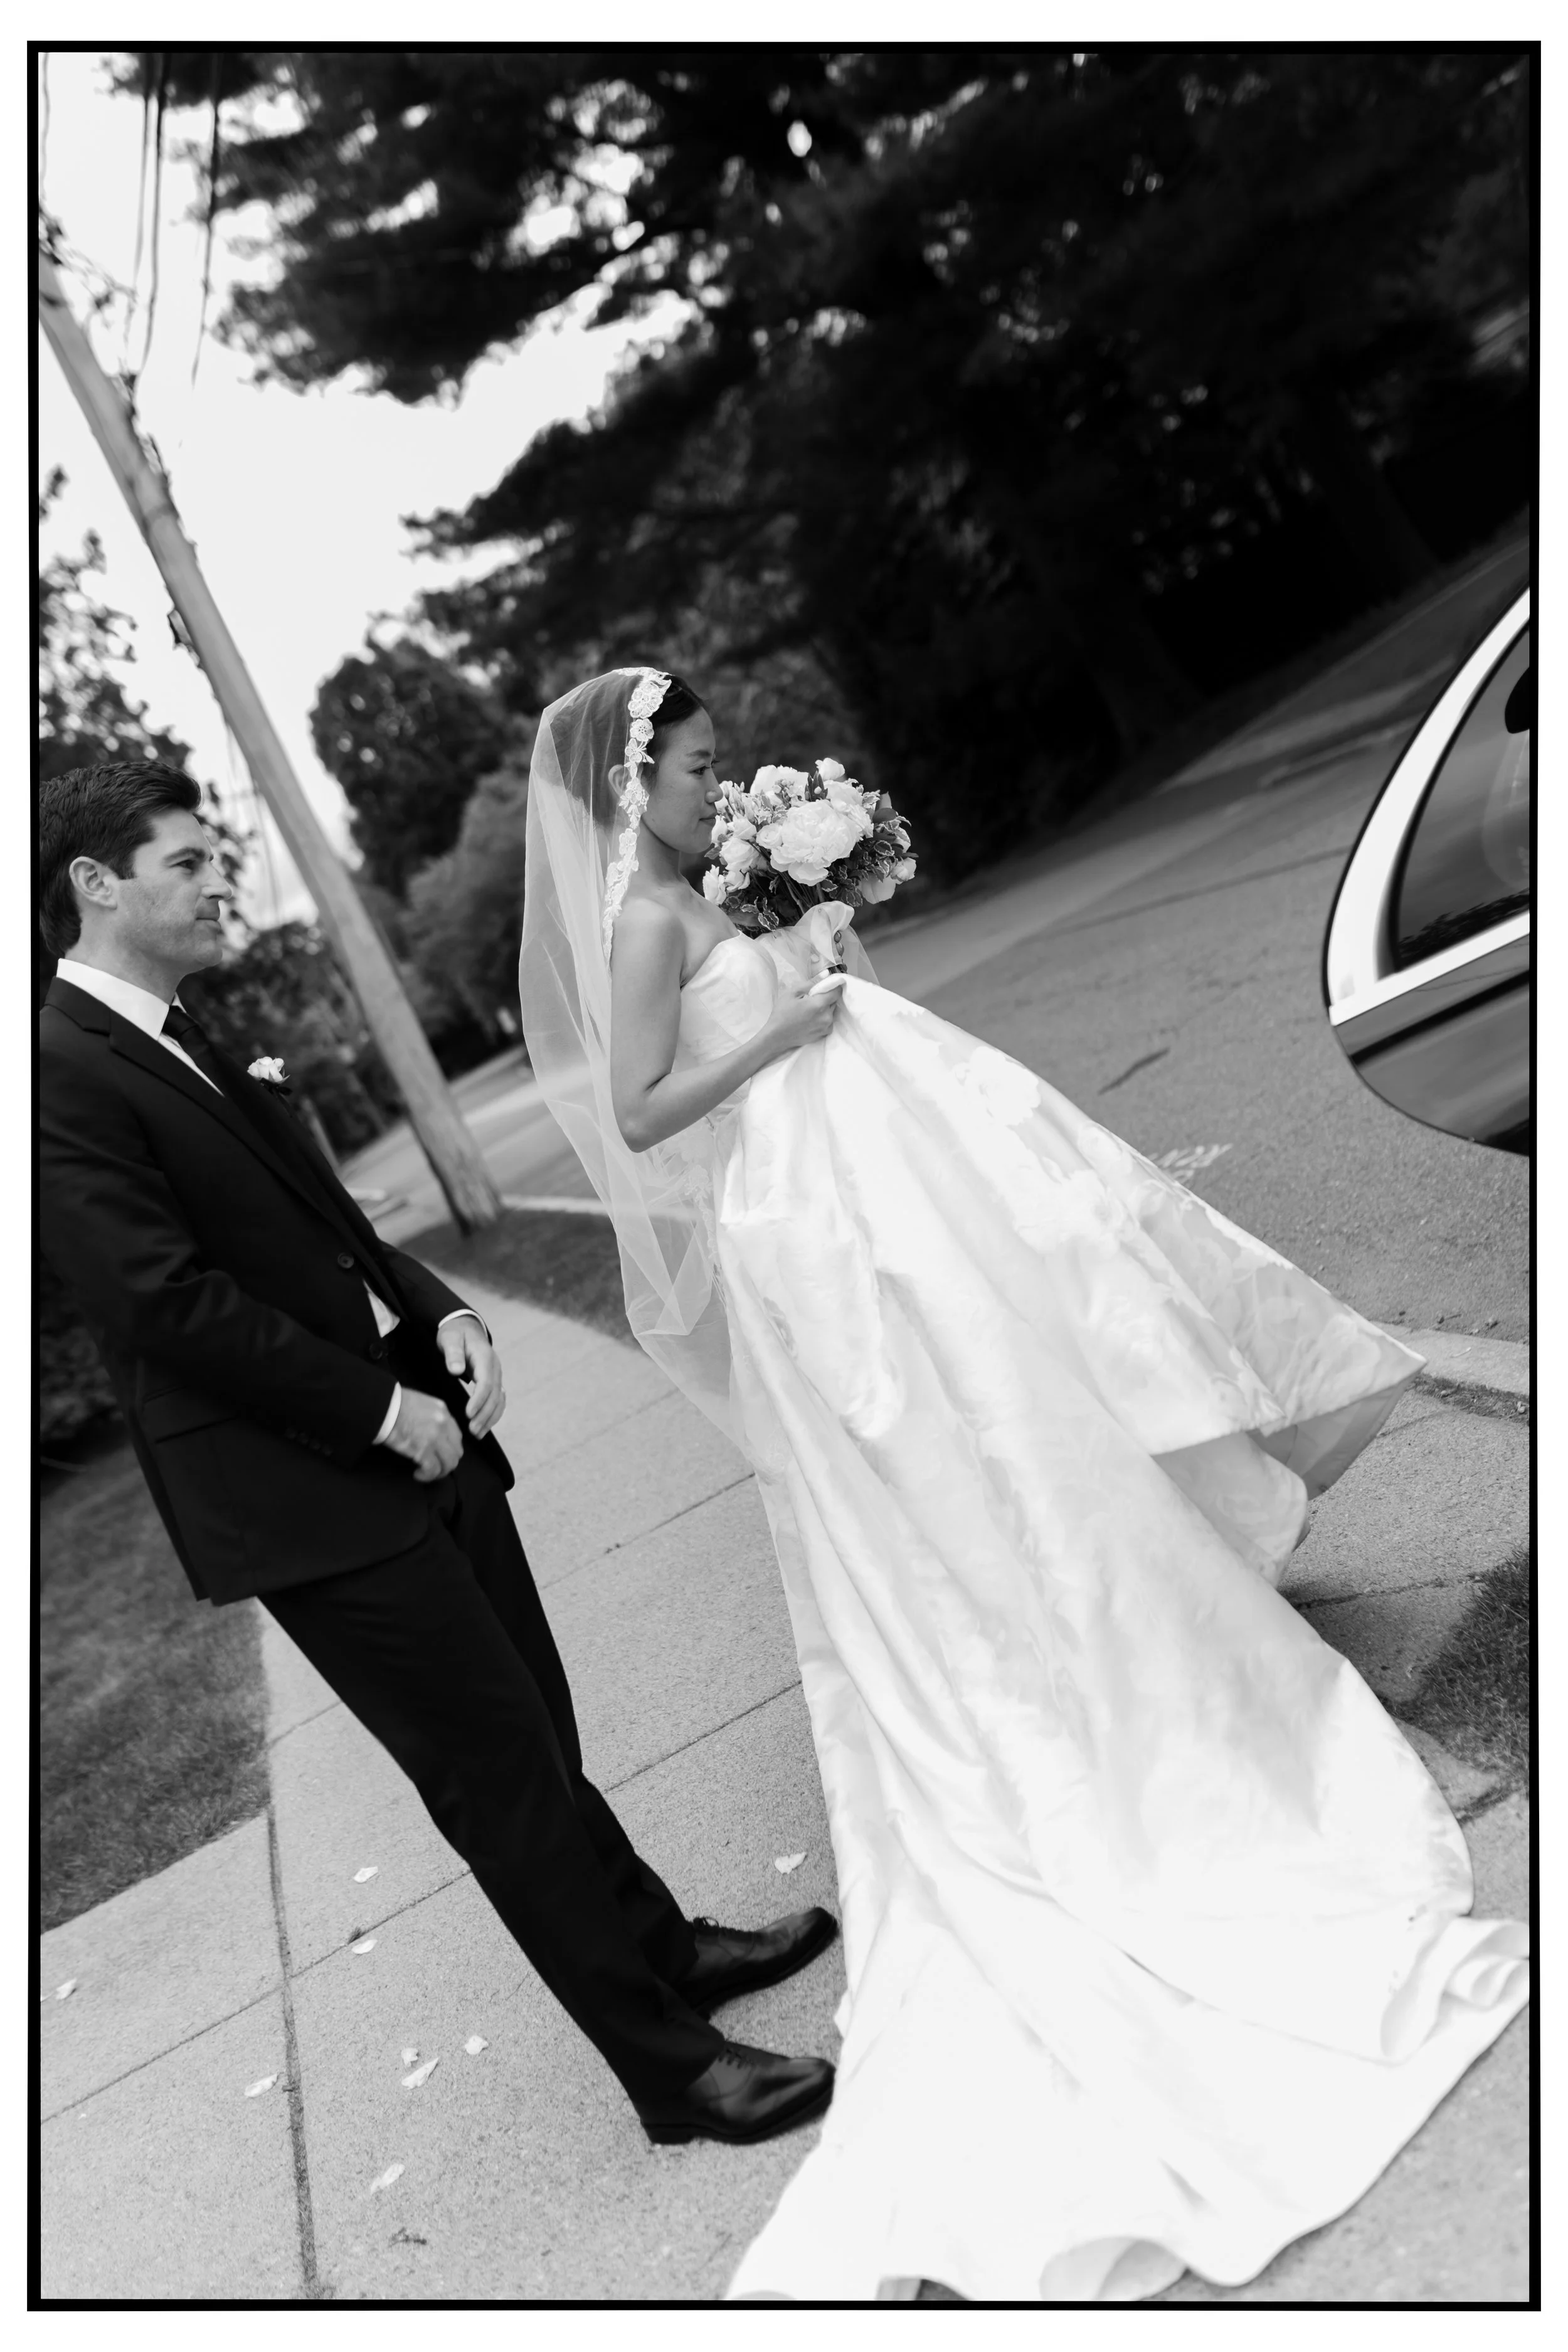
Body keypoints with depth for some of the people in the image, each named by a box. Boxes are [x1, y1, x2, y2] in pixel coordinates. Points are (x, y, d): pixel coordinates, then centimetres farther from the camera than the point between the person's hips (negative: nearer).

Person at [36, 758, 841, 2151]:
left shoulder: (184, 1038, 13)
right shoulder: (66, 1074, -14)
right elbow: (172, 1303, -20)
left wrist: (438, 1312, 2)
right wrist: (384, 1410, -16)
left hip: (419, 1439, 8)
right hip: (318, 1501, -8)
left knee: (533, 1733, 19)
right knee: (501, 1772, 1)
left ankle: (662, 1945, 37)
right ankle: (671, 2066, 16)